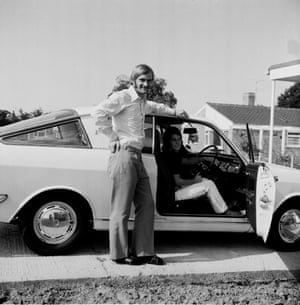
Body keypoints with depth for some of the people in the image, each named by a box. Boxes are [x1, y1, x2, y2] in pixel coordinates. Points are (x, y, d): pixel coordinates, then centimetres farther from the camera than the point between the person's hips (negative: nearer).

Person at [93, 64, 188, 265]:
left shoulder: (142, 101, 21)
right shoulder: (122, 97, -6)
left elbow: (153, 107, 46)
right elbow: (100, 113, -19)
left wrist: (174, 112, 41)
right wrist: (113, 137, -15)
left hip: (137, 158, 9)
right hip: (125, 155, -9)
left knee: (147, 206, 8)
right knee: (122, 209, -4)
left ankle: (143, 252, 16)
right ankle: (120, 254, 7)